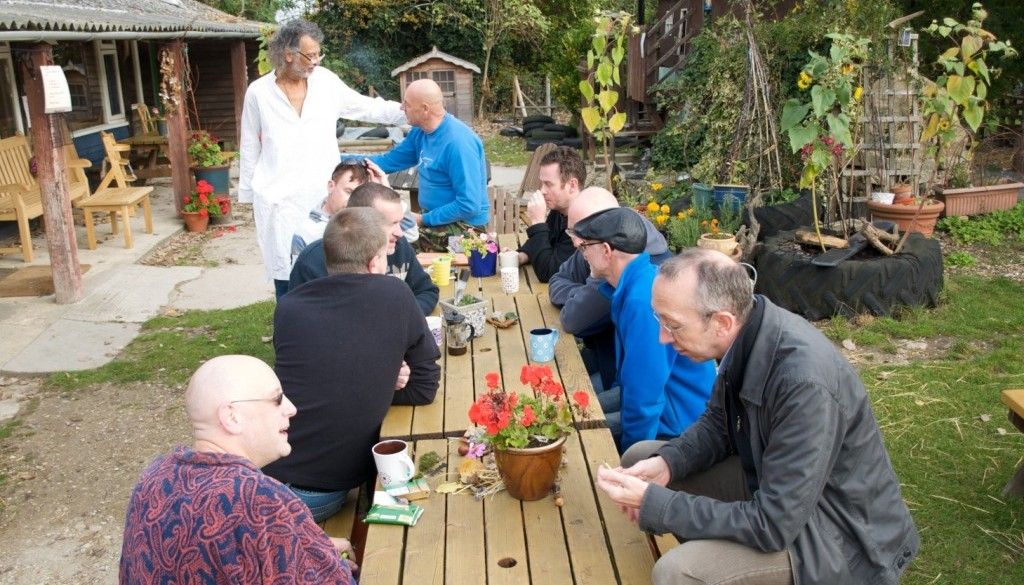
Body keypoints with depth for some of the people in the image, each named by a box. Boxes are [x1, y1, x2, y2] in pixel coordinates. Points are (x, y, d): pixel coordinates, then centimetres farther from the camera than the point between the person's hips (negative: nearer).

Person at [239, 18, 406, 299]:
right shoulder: (258, 92, -1)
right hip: (279, 200, -1)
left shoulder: (325, 80, 3)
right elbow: (250, 149, 5)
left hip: (322, 196, 2)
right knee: (286, 275, 3)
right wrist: (248, 196, 8)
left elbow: (366, 107, 10)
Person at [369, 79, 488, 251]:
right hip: (436, 216, 8)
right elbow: (390, 160, 16)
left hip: (464, 225, -8)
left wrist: (424, 219, -20)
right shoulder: (420, 132, 2)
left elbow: (469, 206, -27)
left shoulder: (458, 142, -25)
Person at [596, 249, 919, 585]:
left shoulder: (805, 383, -33)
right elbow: (718, 423, 8)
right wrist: (667, 463, -11)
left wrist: (652, 503, -25)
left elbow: (772, 526, -29)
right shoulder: (744, 331, -10)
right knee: (640, 458, 5)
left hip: (841, 533, -8)